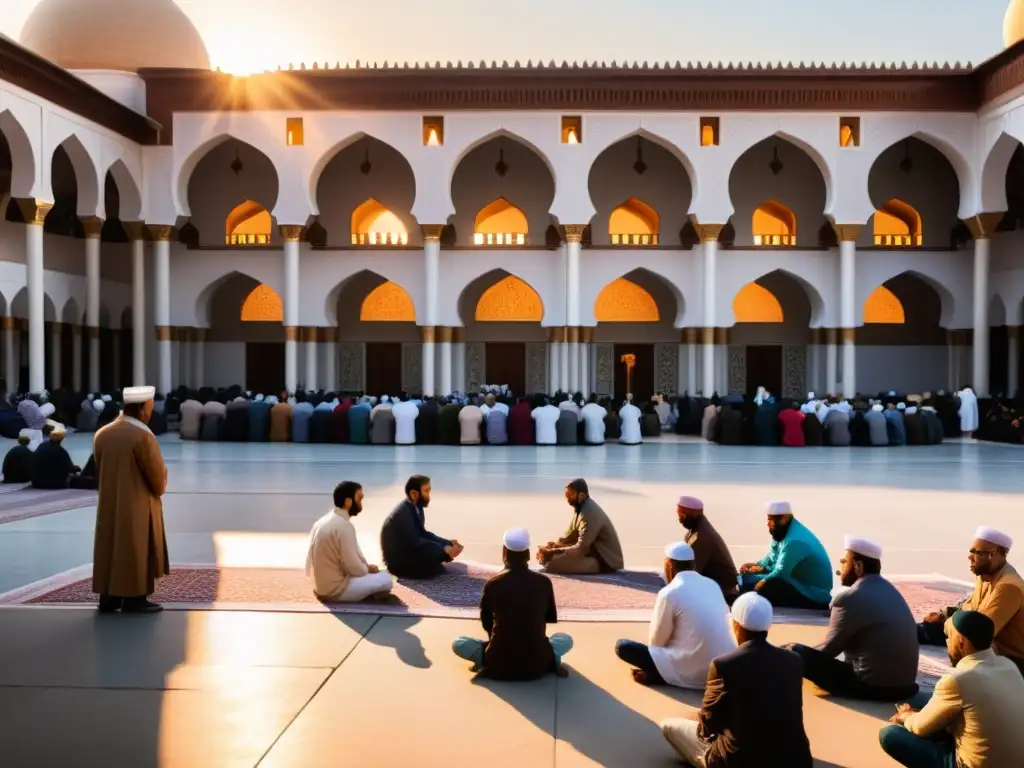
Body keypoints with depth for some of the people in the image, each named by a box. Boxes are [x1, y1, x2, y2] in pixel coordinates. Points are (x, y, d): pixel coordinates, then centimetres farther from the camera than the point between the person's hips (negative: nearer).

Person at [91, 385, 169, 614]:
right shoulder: (142, 436, -19)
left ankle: (109, 597, 18)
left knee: (111, 547, 13)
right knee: (135, 550, 2)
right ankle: (134, 599, 6)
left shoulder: (102, 434, 2)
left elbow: (100, 470, 12)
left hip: (109, 503, 7)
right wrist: (158, 489, 8)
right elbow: (158, 473, -12)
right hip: (137, 504, -7)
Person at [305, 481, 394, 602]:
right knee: (386, 579, -3)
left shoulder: (322, 521, 8)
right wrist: (368, 568, 2)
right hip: (336, 590, -9)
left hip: (322, 587, 9)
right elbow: (353, 567, -18)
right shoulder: (344, 526, -20)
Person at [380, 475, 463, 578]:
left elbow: (422, 533, 7)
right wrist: (444, 550, -24)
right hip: (399, 563, -9)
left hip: (409, 552, 9)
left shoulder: (415, 507, 2)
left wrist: (448, 543, -5)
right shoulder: (401, 513, -25)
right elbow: (414, 542, -27)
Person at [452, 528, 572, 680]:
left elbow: (486, 622, 9)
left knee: (458, 644, 21)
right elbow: (551, 618, 14)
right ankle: (553, 660, 0)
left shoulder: (492, 584, -5)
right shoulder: (543, 582, -2)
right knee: (565, 639, 29)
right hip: (537, 665, 1)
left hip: (499, 664, -1)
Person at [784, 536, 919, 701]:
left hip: (873, 686, -9)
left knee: (796, 652, -9)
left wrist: (798, 652, 11)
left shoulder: (850, 598, -17)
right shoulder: (887, 589, 9)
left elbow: (828, 650, -5)